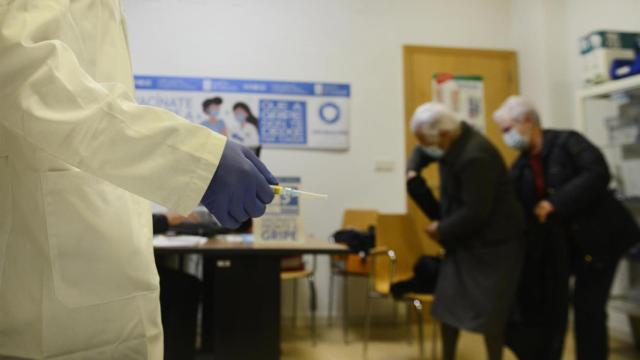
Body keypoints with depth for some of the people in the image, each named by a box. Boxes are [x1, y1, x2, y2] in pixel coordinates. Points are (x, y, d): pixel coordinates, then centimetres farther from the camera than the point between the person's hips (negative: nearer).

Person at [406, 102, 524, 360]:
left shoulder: (476, 157, -30)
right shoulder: (451, 141, -2)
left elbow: (475, 213, -28)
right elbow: (420, 153, 18)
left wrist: (442, 230, -14)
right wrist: (412, 172, -3)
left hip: (492, 243, -8)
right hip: (463, 239, 8)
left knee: (488, 311, -1)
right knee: (448, 302, 10)